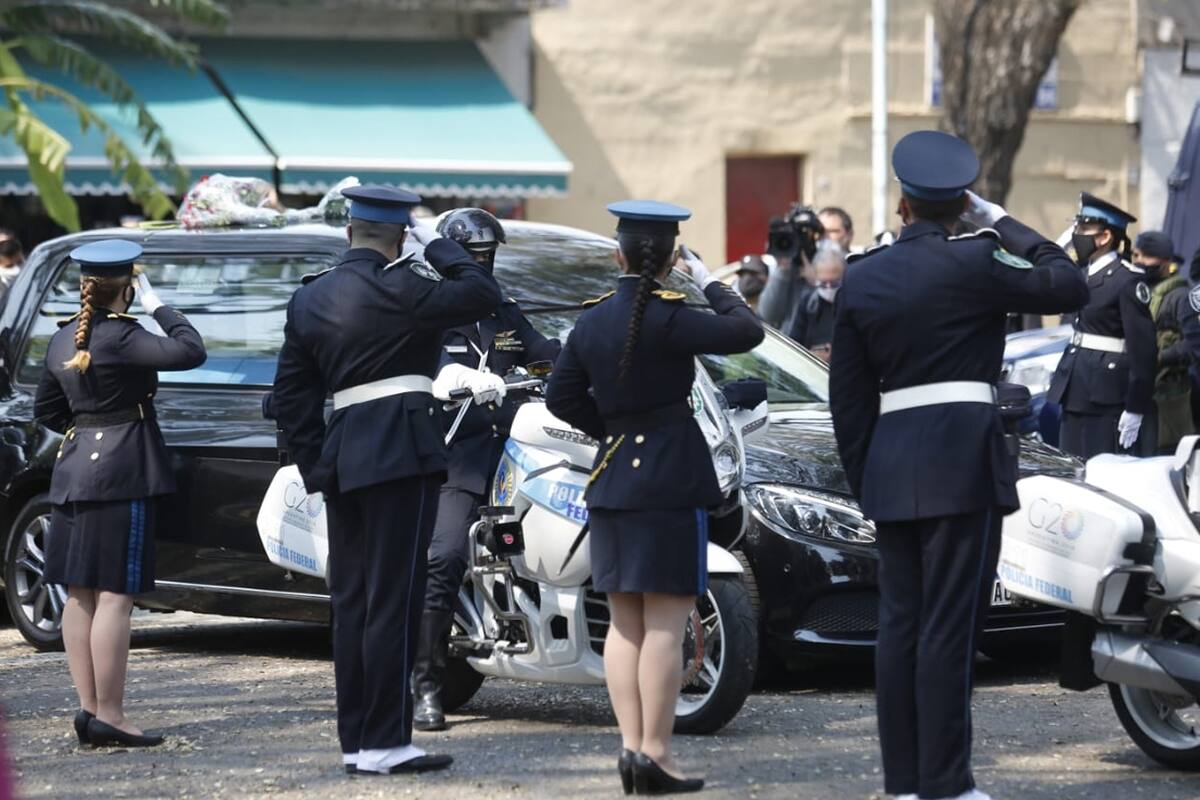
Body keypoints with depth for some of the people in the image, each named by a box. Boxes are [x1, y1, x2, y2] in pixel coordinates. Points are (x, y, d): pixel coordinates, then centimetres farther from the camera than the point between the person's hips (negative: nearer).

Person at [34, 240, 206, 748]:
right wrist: (159, 307, -9)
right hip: (123, 474, -8)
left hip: (73, 472, 8)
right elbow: (190, 352, -21)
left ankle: (89, 707, 11)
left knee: (80, 595, 9)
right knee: (114, 596, -8)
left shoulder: (63, 340, 10)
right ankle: (109, 715, -9)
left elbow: (45, 410, 18)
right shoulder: (120, 338, -15)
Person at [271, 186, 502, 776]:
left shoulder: (308, 300, 12)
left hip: (342, 458, 8)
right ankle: (385, 742, -8)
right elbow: (483, 294, -9)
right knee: (393, 601, -7)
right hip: (401, 454, -8)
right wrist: (441, 248, 5)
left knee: (351, 602, 10)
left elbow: (291, 395, 14)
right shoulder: (398, 288, -11)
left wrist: (316, 466, 17)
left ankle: (354, 740, 12)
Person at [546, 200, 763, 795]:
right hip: (670, 478, -7)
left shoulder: (592, 321, 7)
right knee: (665, 623, -5)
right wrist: (710, 284, 2)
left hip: (612, 479, 7)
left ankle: (632, 746, 8)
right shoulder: (667, 319, -14)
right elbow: (746, 331, -13)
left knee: (625, 622, 10)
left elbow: (560, 397, 11)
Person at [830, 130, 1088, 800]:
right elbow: (1069, 286, 0)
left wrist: (865, 482, 18)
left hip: (890, 467, 5)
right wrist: (999, 221, 4)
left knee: (900, 624, 9)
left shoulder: (862, 278, 9)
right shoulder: (974, 264, -8)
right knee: (950, 626, -6)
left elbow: (849, 395, 11)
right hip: (964, 457, -5)